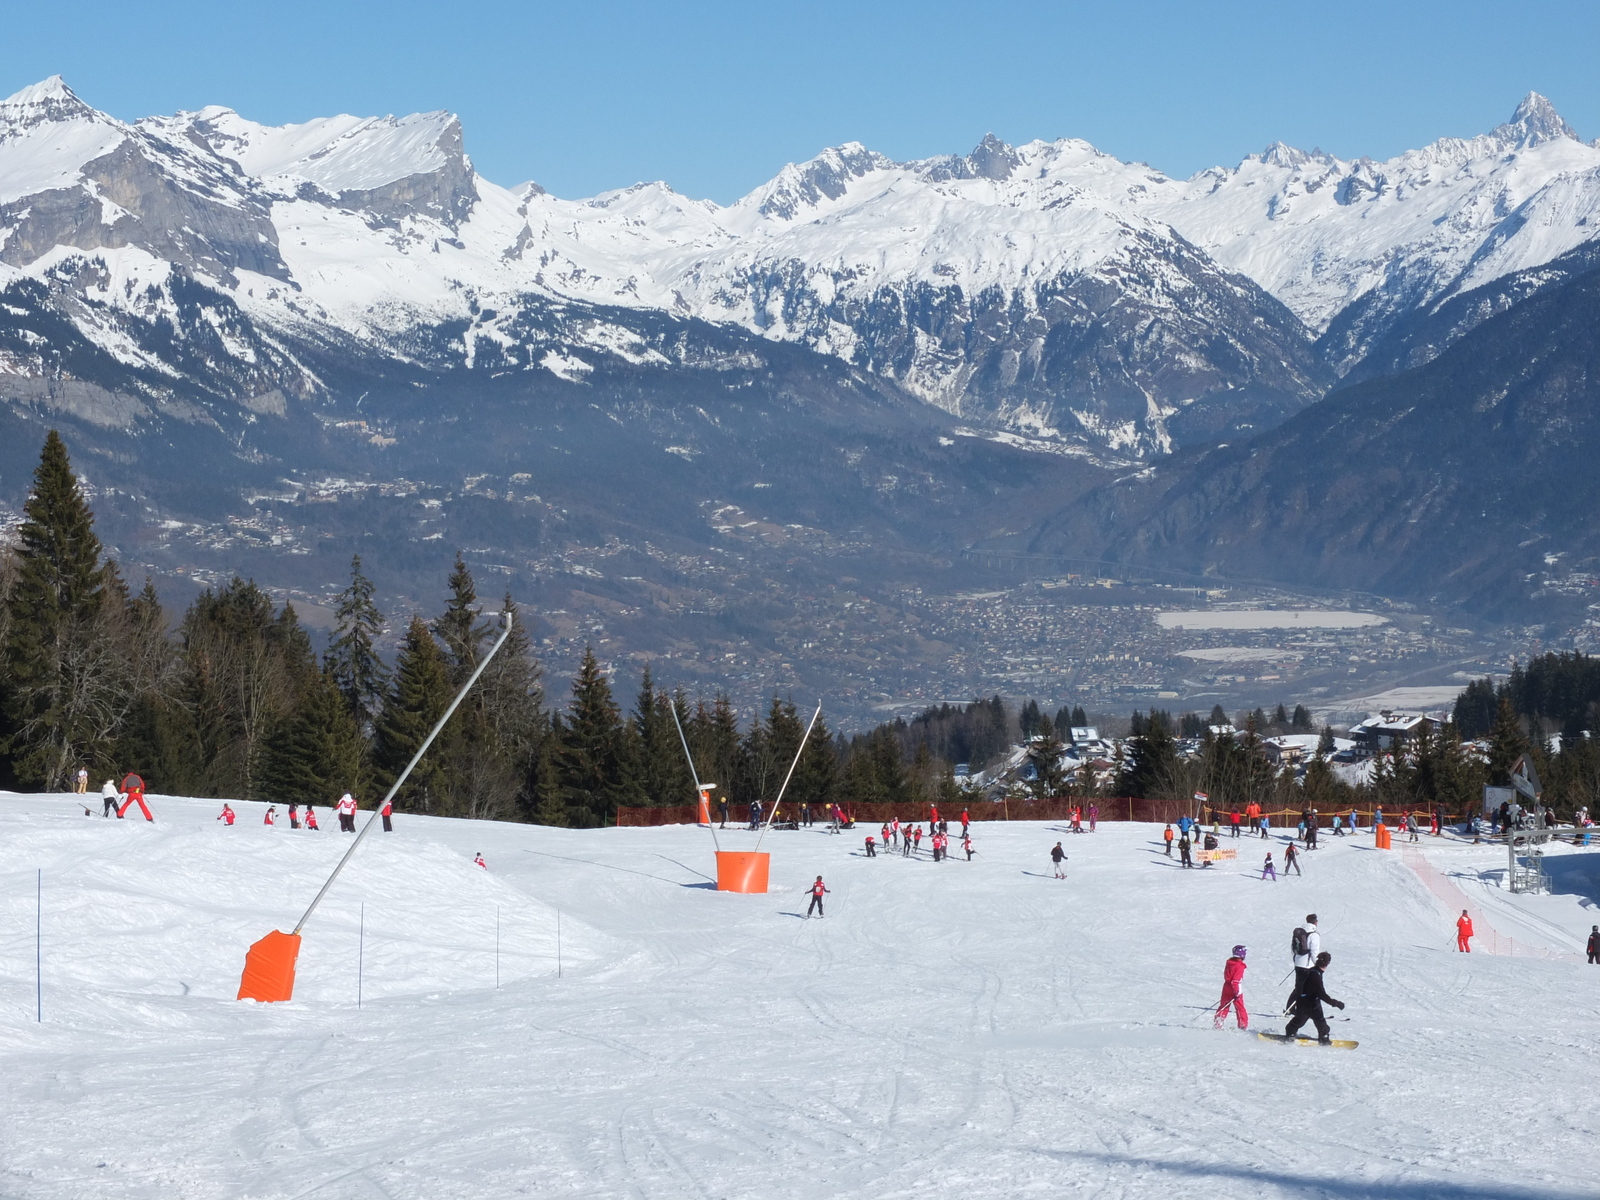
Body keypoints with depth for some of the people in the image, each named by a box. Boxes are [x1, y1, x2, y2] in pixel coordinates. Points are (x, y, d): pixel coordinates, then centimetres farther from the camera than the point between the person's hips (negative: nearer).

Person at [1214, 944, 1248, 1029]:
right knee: (1240, 1007, 3)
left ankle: (1218, 1023, 10)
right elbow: (1236, 980, -23)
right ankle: (1243, 1025, 5)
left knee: (1224, 1006, 13)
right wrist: (1237, 992, -22)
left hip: (1226, 987, 7)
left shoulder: (1228, 963, 7)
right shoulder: (1239, 966, -18)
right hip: (1235, 990, -7)